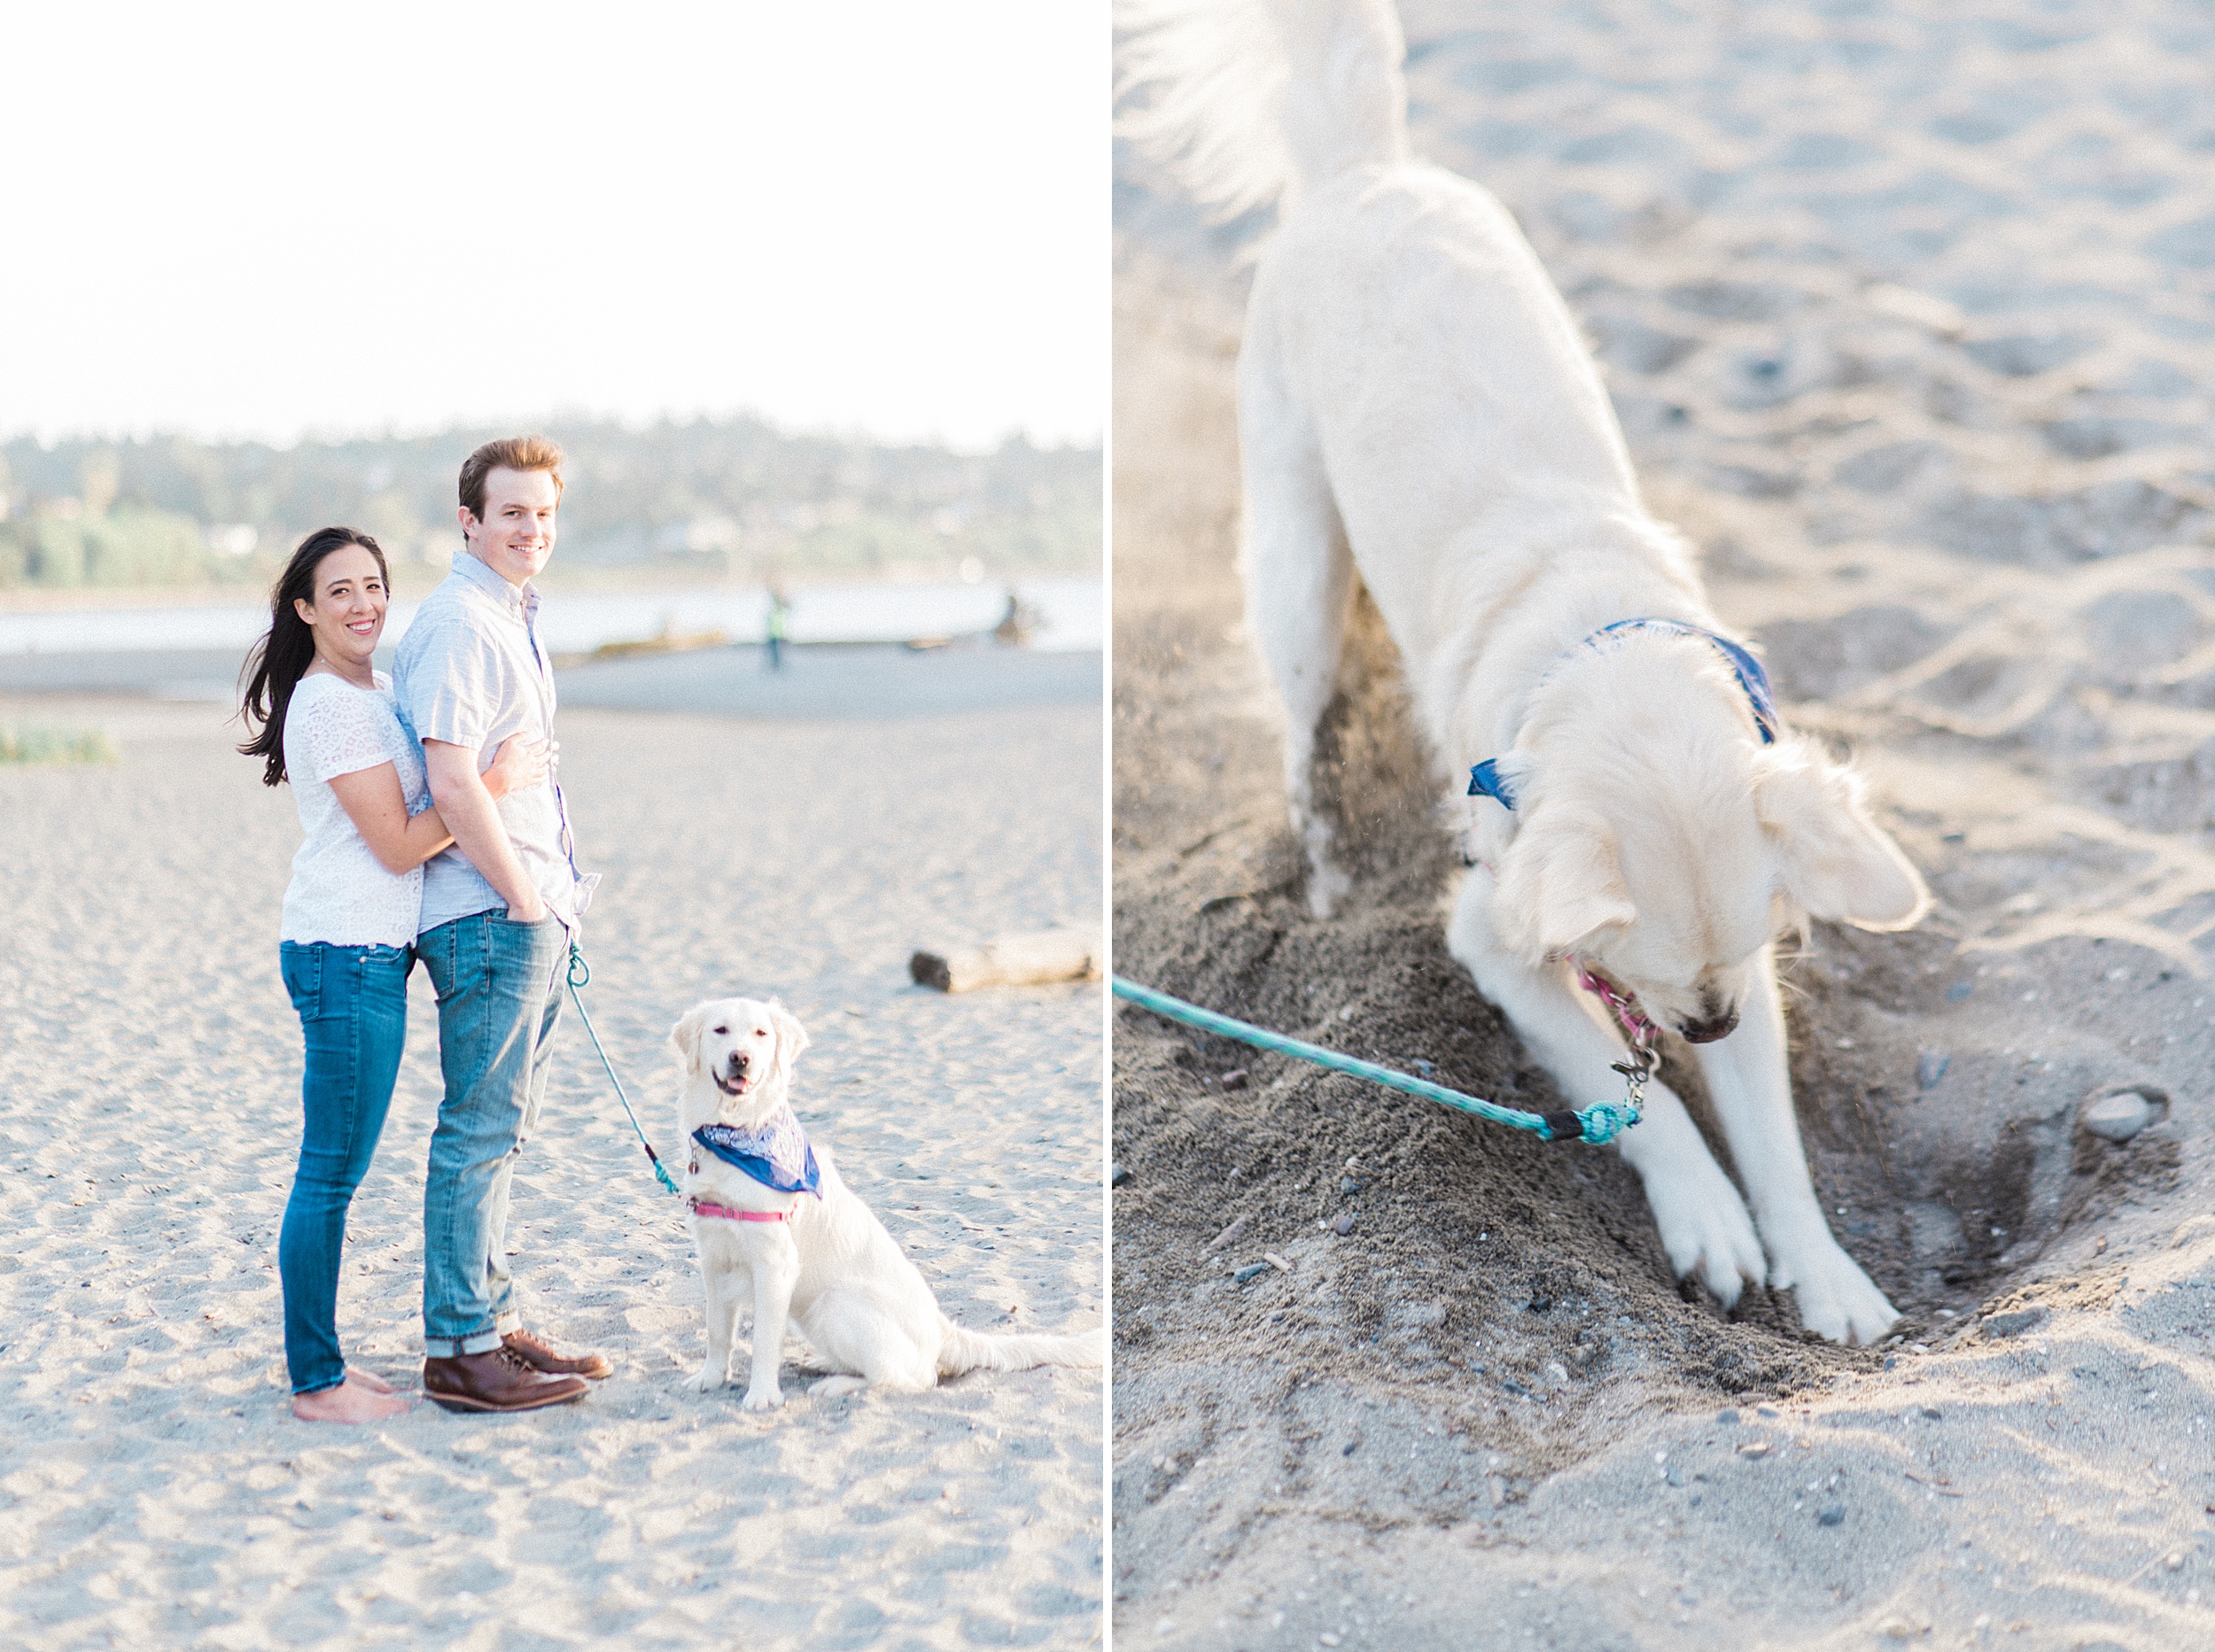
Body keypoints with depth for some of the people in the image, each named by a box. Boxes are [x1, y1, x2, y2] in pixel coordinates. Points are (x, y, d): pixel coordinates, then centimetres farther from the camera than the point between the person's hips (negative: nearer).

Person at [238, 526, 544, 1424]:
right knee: (331, 1173, -4)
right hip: (347, 954, -10)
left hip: (370, 952, 10)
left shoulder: (374, 689, 16)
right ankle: (316, 1382, 2)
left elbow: (414, 812, 27)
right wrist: (498, 783, -16)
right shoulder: (331, 704, -15)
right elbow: (399, 843, -16)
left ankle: (323, 1363, 21)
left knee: (334, 1172, 14)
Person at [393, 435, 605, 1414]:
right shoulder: (458, 624, -15)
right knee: (479, 1132, -5)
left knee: (502, 1132, 15)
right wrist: (523, 900, -15)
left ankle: (494, 1324, 23)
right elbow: (452, 786, -23)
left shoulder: (510, 618, 18)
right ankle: (459, 1350, 0)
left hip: (531, 911, 10)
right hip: (487, 916, -10)